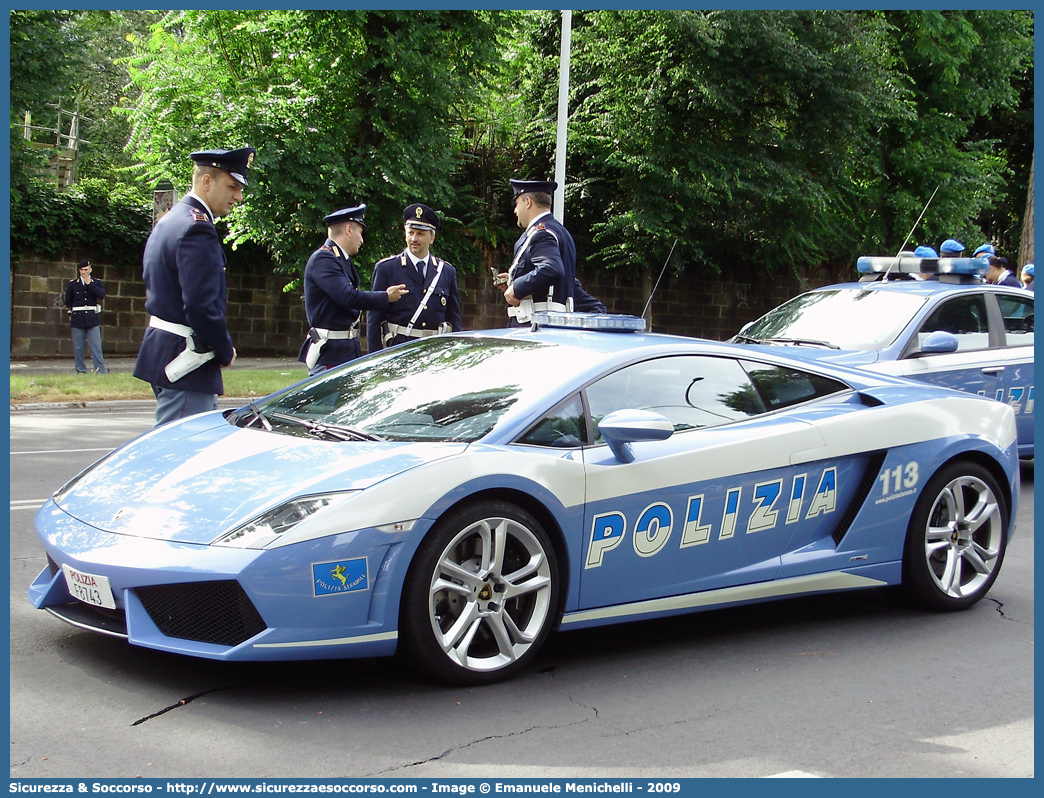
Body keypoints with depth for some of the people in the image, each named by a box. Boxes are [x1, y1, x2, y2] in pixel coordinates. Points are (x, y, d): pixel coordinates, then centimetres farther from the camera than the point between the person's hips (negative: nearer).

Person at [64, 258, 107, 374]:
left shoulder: (97, 283, 8)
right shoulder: (72, 284, 8)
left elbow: (102, 295, -11)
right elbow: (68, 302, 13)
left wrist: (89, 284, -11)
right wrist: (73, 311, 9)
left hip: (92, 319, -1)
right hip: (77, 319, 1)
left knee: (96, 346, -5)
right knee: (78, 347, 3)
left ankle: (101, 370, -8)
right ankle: (81, 370, 10)